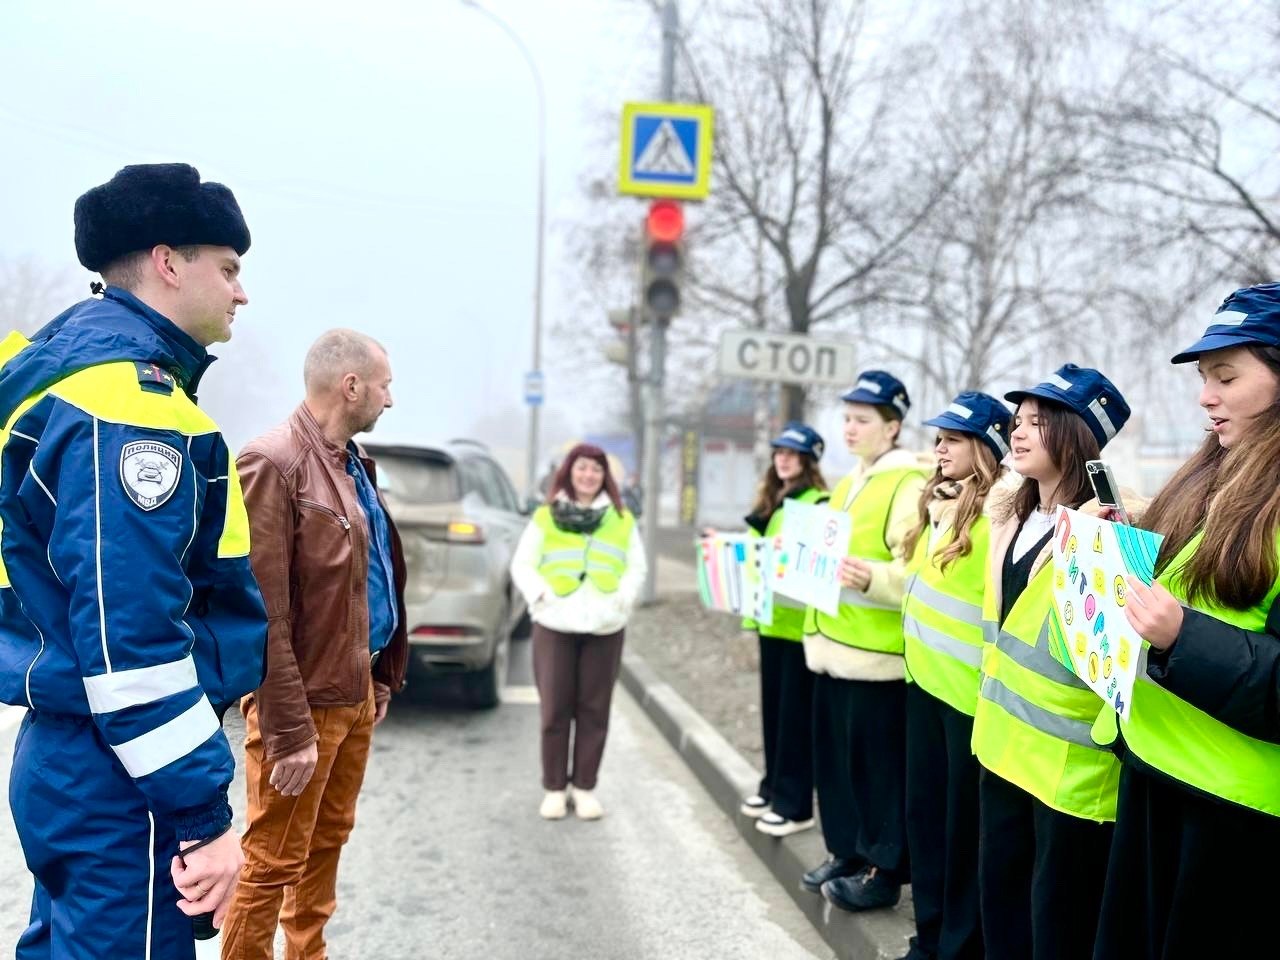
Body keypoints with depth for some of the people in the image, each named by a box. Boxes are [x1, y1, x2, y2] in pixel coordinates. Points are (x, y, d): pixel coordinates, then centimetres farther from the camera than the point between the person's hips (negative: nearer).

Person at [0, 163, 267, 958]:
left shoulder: (72, 366, 14)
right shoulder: (128, 394, -19)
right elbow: (129, 635, -25)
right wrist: (205, 814, -21)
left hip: (71, 758, 10)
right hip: (120, 782, -10)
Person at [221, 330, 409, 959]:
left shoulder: (354, 464, 11)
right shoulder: (275, 464, -18)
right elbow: (264, 614, -21)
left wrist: (380, 679, 15)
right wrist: (289, 731, -21)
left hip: (356, 694, 9)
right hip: (305, 701, -9)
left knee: (328, 844, 19)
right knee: (274, 863, 2)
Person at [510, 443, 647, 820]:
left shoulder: (622, 520, 11)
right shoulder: (546, 517, 6)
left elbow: (636, 567, 9)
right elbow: (522, 565, 5)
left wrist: (623, 599, -6)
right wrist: (540, 596, -9)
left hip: (605, 627, 1)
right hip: (555, 624, -1)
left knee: (594, 710, 5)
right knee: (555, 709, 2)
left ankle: (584, 786, 14)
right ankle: (554, 788, 11)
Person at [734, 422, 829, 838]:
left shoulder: (819, 505, -11)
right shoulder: (769, 503, 15)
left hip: (800, 622, -8)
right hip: (770, 618, 8)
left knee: (796, 714, -2)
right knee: (772, 708, 16)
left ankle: (795, 804, 5)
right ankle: (774, 786, 28)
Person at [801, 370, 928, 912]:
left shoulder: (910, 485, -12)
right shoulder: (846, 485, 16)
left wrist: (871, 577, -35)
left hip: (876, 652, -9)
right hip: (835, 647, 9)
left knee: (877, 764, 0)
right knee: (836, 759, 15)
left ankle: (884, 870, 12)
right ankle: (848, 853, 28)